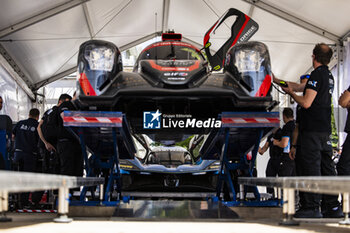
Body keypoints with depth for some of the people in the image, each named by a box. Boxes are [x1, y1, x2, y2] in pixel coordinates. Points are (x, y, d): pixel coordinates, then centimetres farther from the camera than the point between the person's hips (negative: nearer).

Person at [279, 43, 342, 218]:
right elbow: (302, 86, 26)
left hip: (313, 130, -9)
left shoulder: (316, 75, -12)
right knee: (326, 167, 9)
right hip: (325, 129, 9)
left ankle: (312, 207, -9)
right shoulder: (329, 76, 16)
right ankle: (333, 207, 10)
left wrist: (291, 93, -1)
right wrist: (279, 81, 33)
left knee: (311, 166, -8)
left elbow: (306, 103, -17)